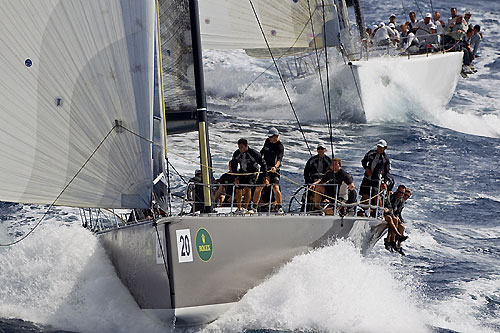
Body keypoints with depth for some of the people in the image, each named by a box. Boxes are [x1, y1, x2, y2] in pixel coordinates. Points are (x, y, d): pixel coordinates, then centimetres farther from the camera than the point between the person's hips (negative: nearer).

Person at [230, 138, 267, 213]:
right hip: (242, 172, 4)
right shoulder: (236, 154, -15)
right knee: (238, 190, -3)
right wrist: (236, 177, -8)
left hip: (252, 172, -4)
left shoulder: (253, 153, -26)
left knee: (247, 188, -24)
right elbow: (233, 166, 0)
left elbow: (263, 164, -18)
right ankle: (239, 208, 18)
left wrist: (265, 178, -19)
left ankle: (245, 208, -18)